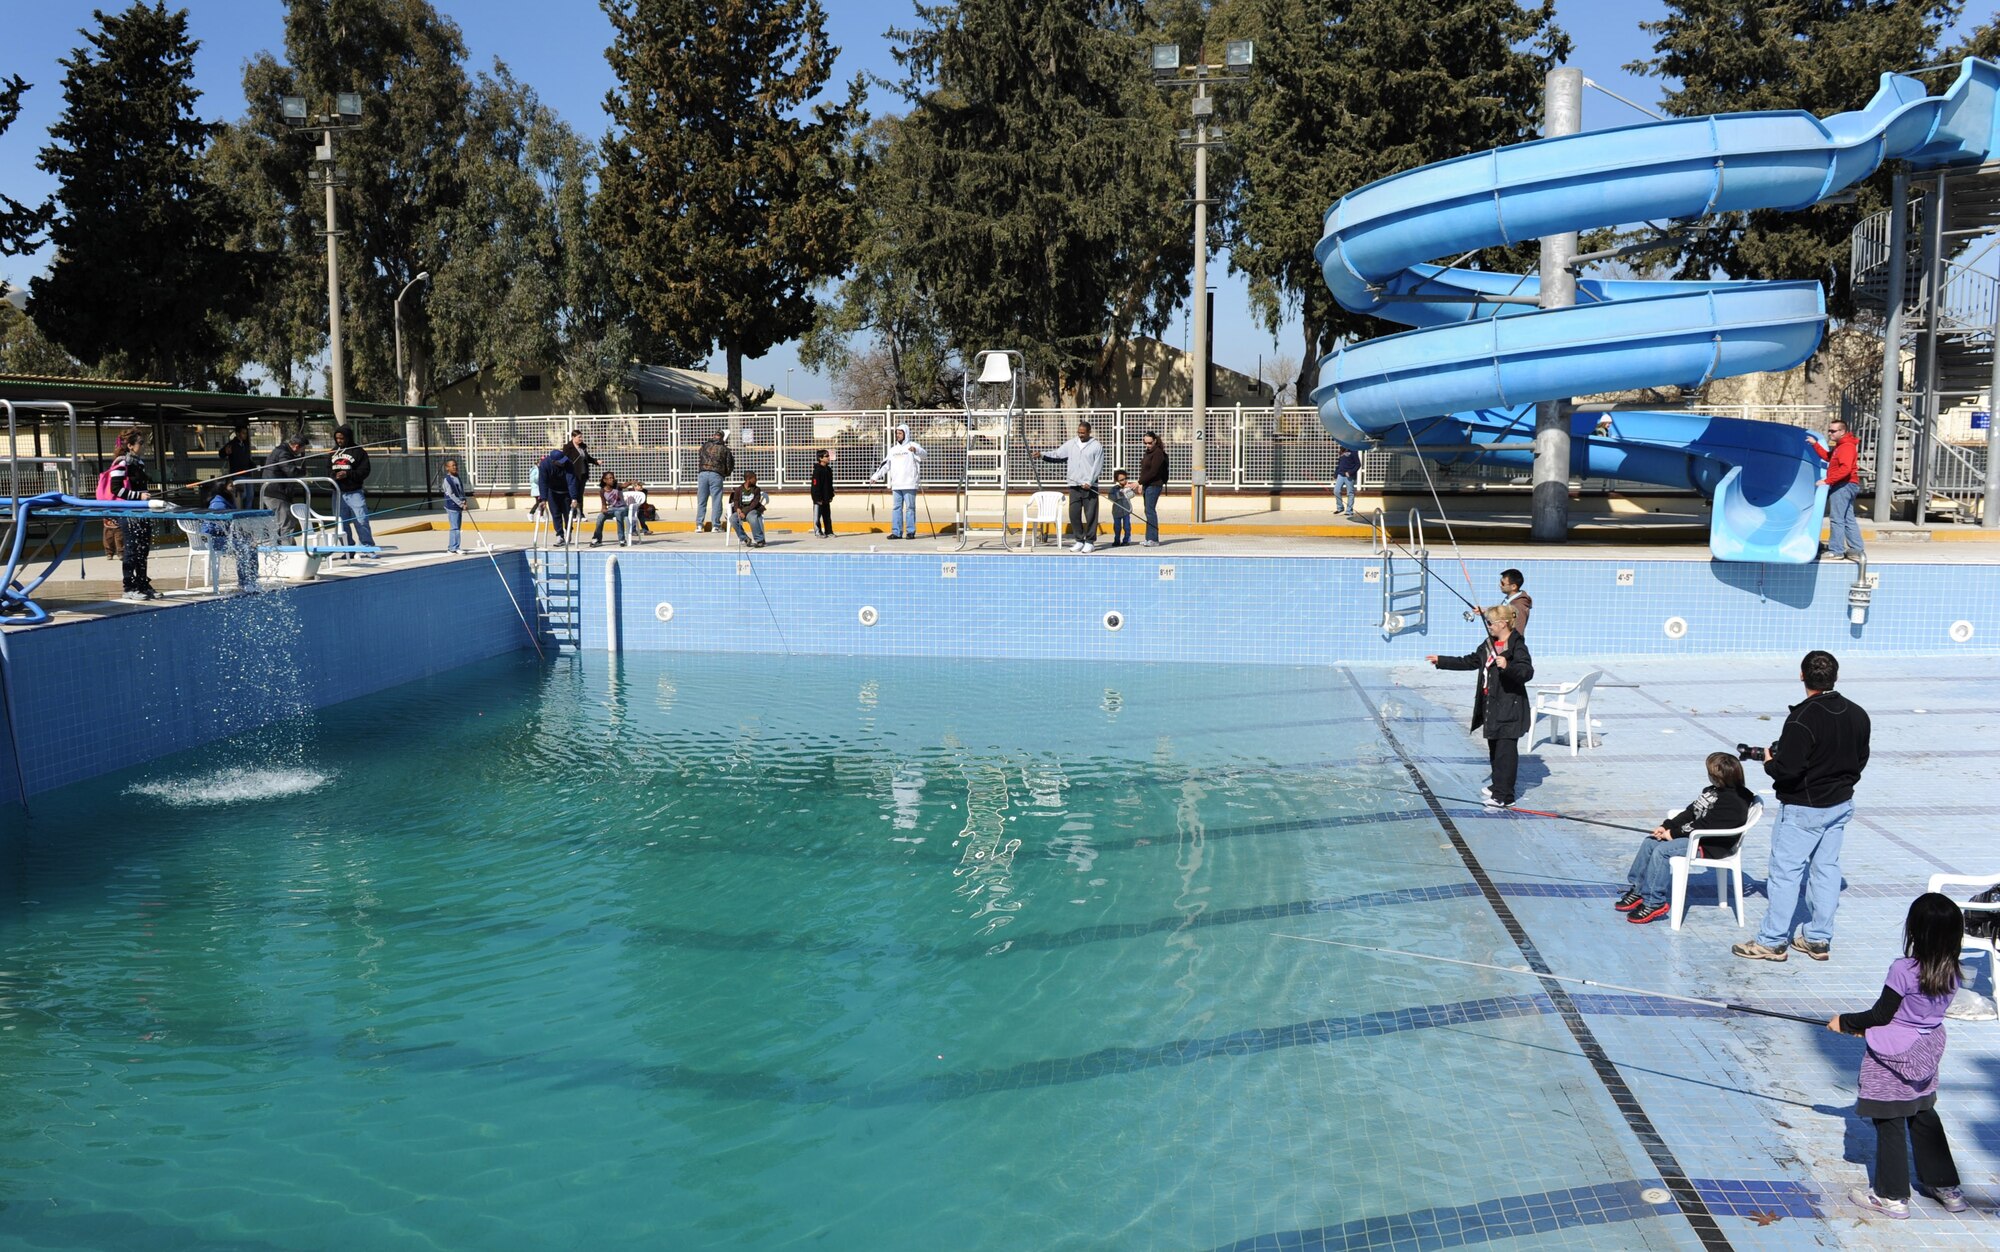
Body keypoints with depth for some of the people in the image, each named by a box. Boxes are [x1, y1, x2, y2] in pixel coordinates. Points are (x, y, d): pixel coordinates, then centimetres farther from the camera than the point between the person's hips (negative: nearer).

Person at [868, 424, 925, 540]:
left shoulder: (912, 446, 0)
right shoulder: (893, 450, 17)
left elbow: (923, 454, -19)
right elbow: (885, 465, 21)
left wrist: (916, 450, -40)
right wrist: (875, 476, 14)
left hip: (909, 484, -6)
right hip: (896, 485, 6)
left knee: (910, 508, -2)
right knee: (896, 508, 5)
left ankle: (911, 531, 1)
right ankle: (896, 532, 7)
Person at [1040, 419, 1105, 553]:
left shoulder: (1097, 446, 1)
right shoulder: (1071, 444, 12)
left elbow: (1097, 467, -5)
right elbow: (1056, 455, 8)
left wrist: (1089, 482, -14)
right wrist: (1042, 455, -9)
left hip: (1090, 486, -4)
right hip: (1074, 485, 4)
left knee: (1090, 514, -3)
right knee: (1074, 514, 4)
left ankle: (1090, 542, 5)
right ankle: (1079, 540, 14)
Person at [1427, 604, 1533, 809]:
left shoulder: (1517, 646, -14)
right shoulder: (1489, 645, 13)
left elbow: (1527, 671, -25)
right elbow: (1469, 662, 23)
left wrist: (1508, 666, -42)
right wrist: (1441, 661, 21)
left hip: (1509, 709, -9)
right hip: (1491, 706, 9)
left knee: (1506, 750, -7)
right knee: (1494, 748, 17)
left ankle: (1505, 796, -5)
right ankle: (1498, 786, 31)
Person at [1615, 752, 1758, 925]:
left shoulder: (1732, 801, -20)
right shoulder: (1712, 791, 12)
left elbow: (1704, 826, -23)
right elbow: (1691, 812, 12)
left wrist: (1674, 833, -18)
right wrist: (1666, 826, -1)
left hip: (1709, 845, -10)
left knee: (1662, 851, -26)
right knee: (1649, 842, 0)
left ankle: (1653, 902, -21)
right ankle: (1636, 890, 5)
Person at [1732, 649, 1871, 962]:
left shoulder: (1802, 719, -23)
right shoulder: (1858, 714, 1)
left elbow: (1786, 769, -25)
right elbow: (1860, 760, 12)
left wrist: (1767, 759, -5)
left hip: (1803, 809, -8)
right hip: (1841, 804, 8)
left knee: (1784, 871, 0)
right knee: (1827, 869, 14)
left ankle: (1771, 941, 6)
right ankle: (1818, 939, 22)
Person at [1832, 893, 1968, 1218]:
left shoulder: (1903, 970, -25)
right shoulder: (1950, 972, -5)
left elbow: (1881, 1015, -16)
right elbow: (1920, 1013, 7)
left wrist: (1845, 1022, 2)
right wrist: (1866, 1026, 14)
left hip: (1893, 1058, -7)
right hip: (1926, 1054, 7)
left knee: (1889, 1124, 6)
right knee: (1924, 1117, 23)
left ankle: (1892, 1196, 16)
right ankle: (1947, 1187, 34)